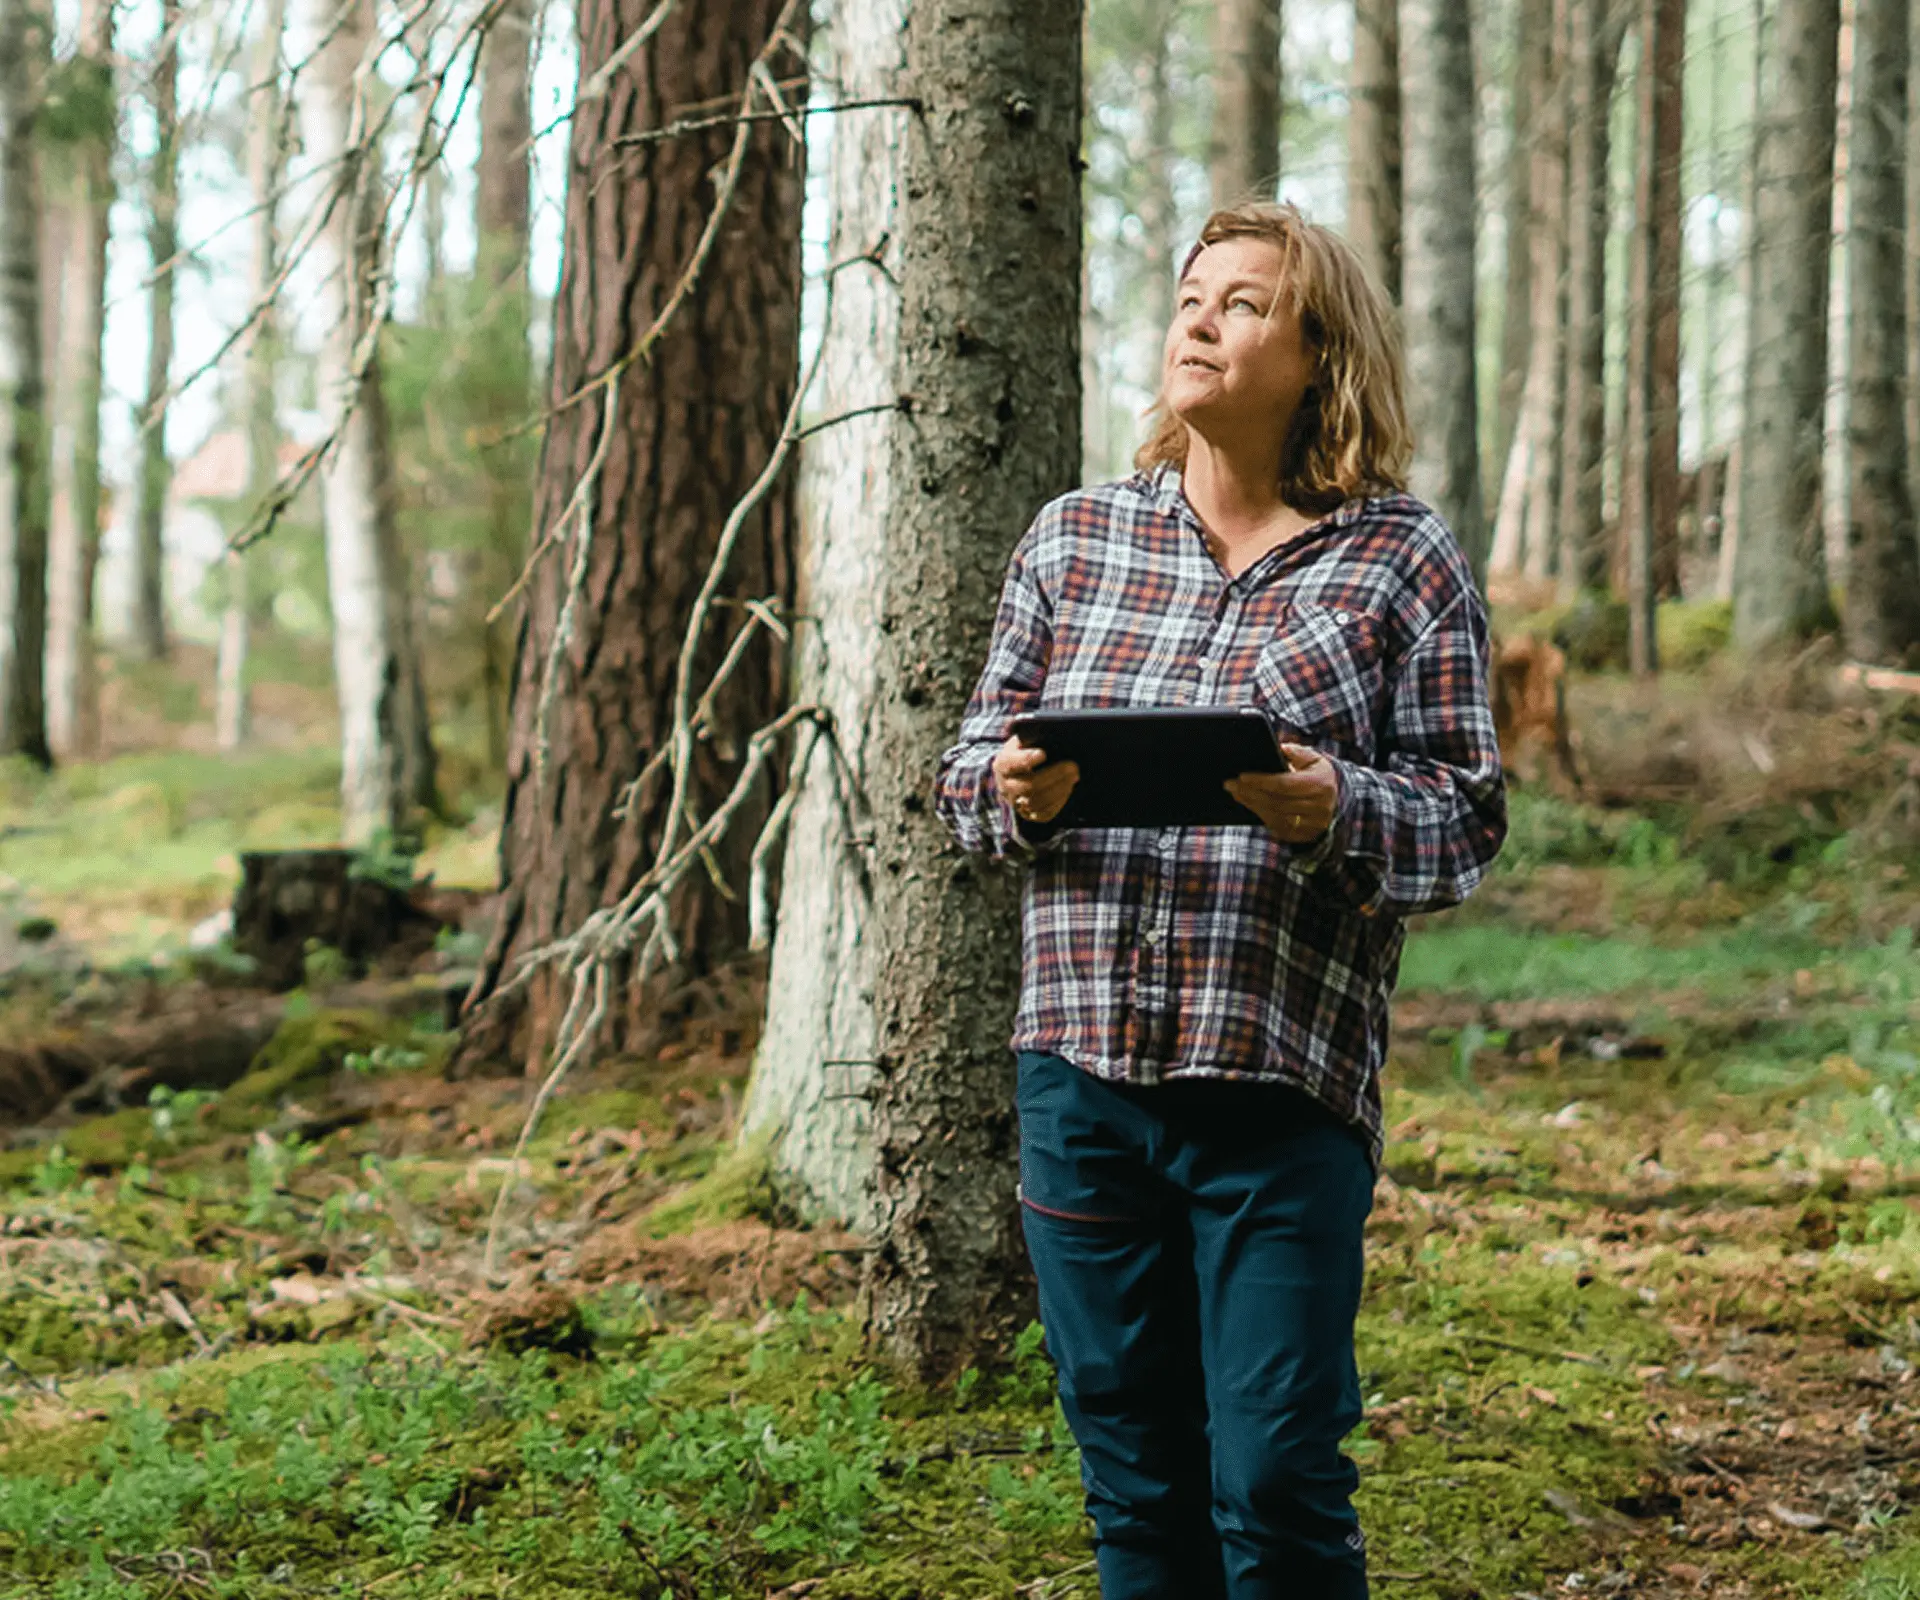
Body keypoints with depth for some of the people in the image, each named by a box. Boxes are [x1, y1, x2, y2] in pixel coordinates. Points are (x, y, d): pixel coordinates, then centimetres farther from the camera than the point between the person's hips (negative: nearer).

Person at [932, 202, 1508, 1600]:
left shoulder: (1403, 563, 1)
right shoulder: (1072, 538, 11)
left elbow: (1467, 817, -2)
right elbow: (970, 765, 14)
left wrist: (1331, 812, -21)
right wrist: (1018, 792, -9)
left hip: (1285, 1086, -3)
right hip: (1080, 1066, 3)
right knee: (1135, 1473, 12)